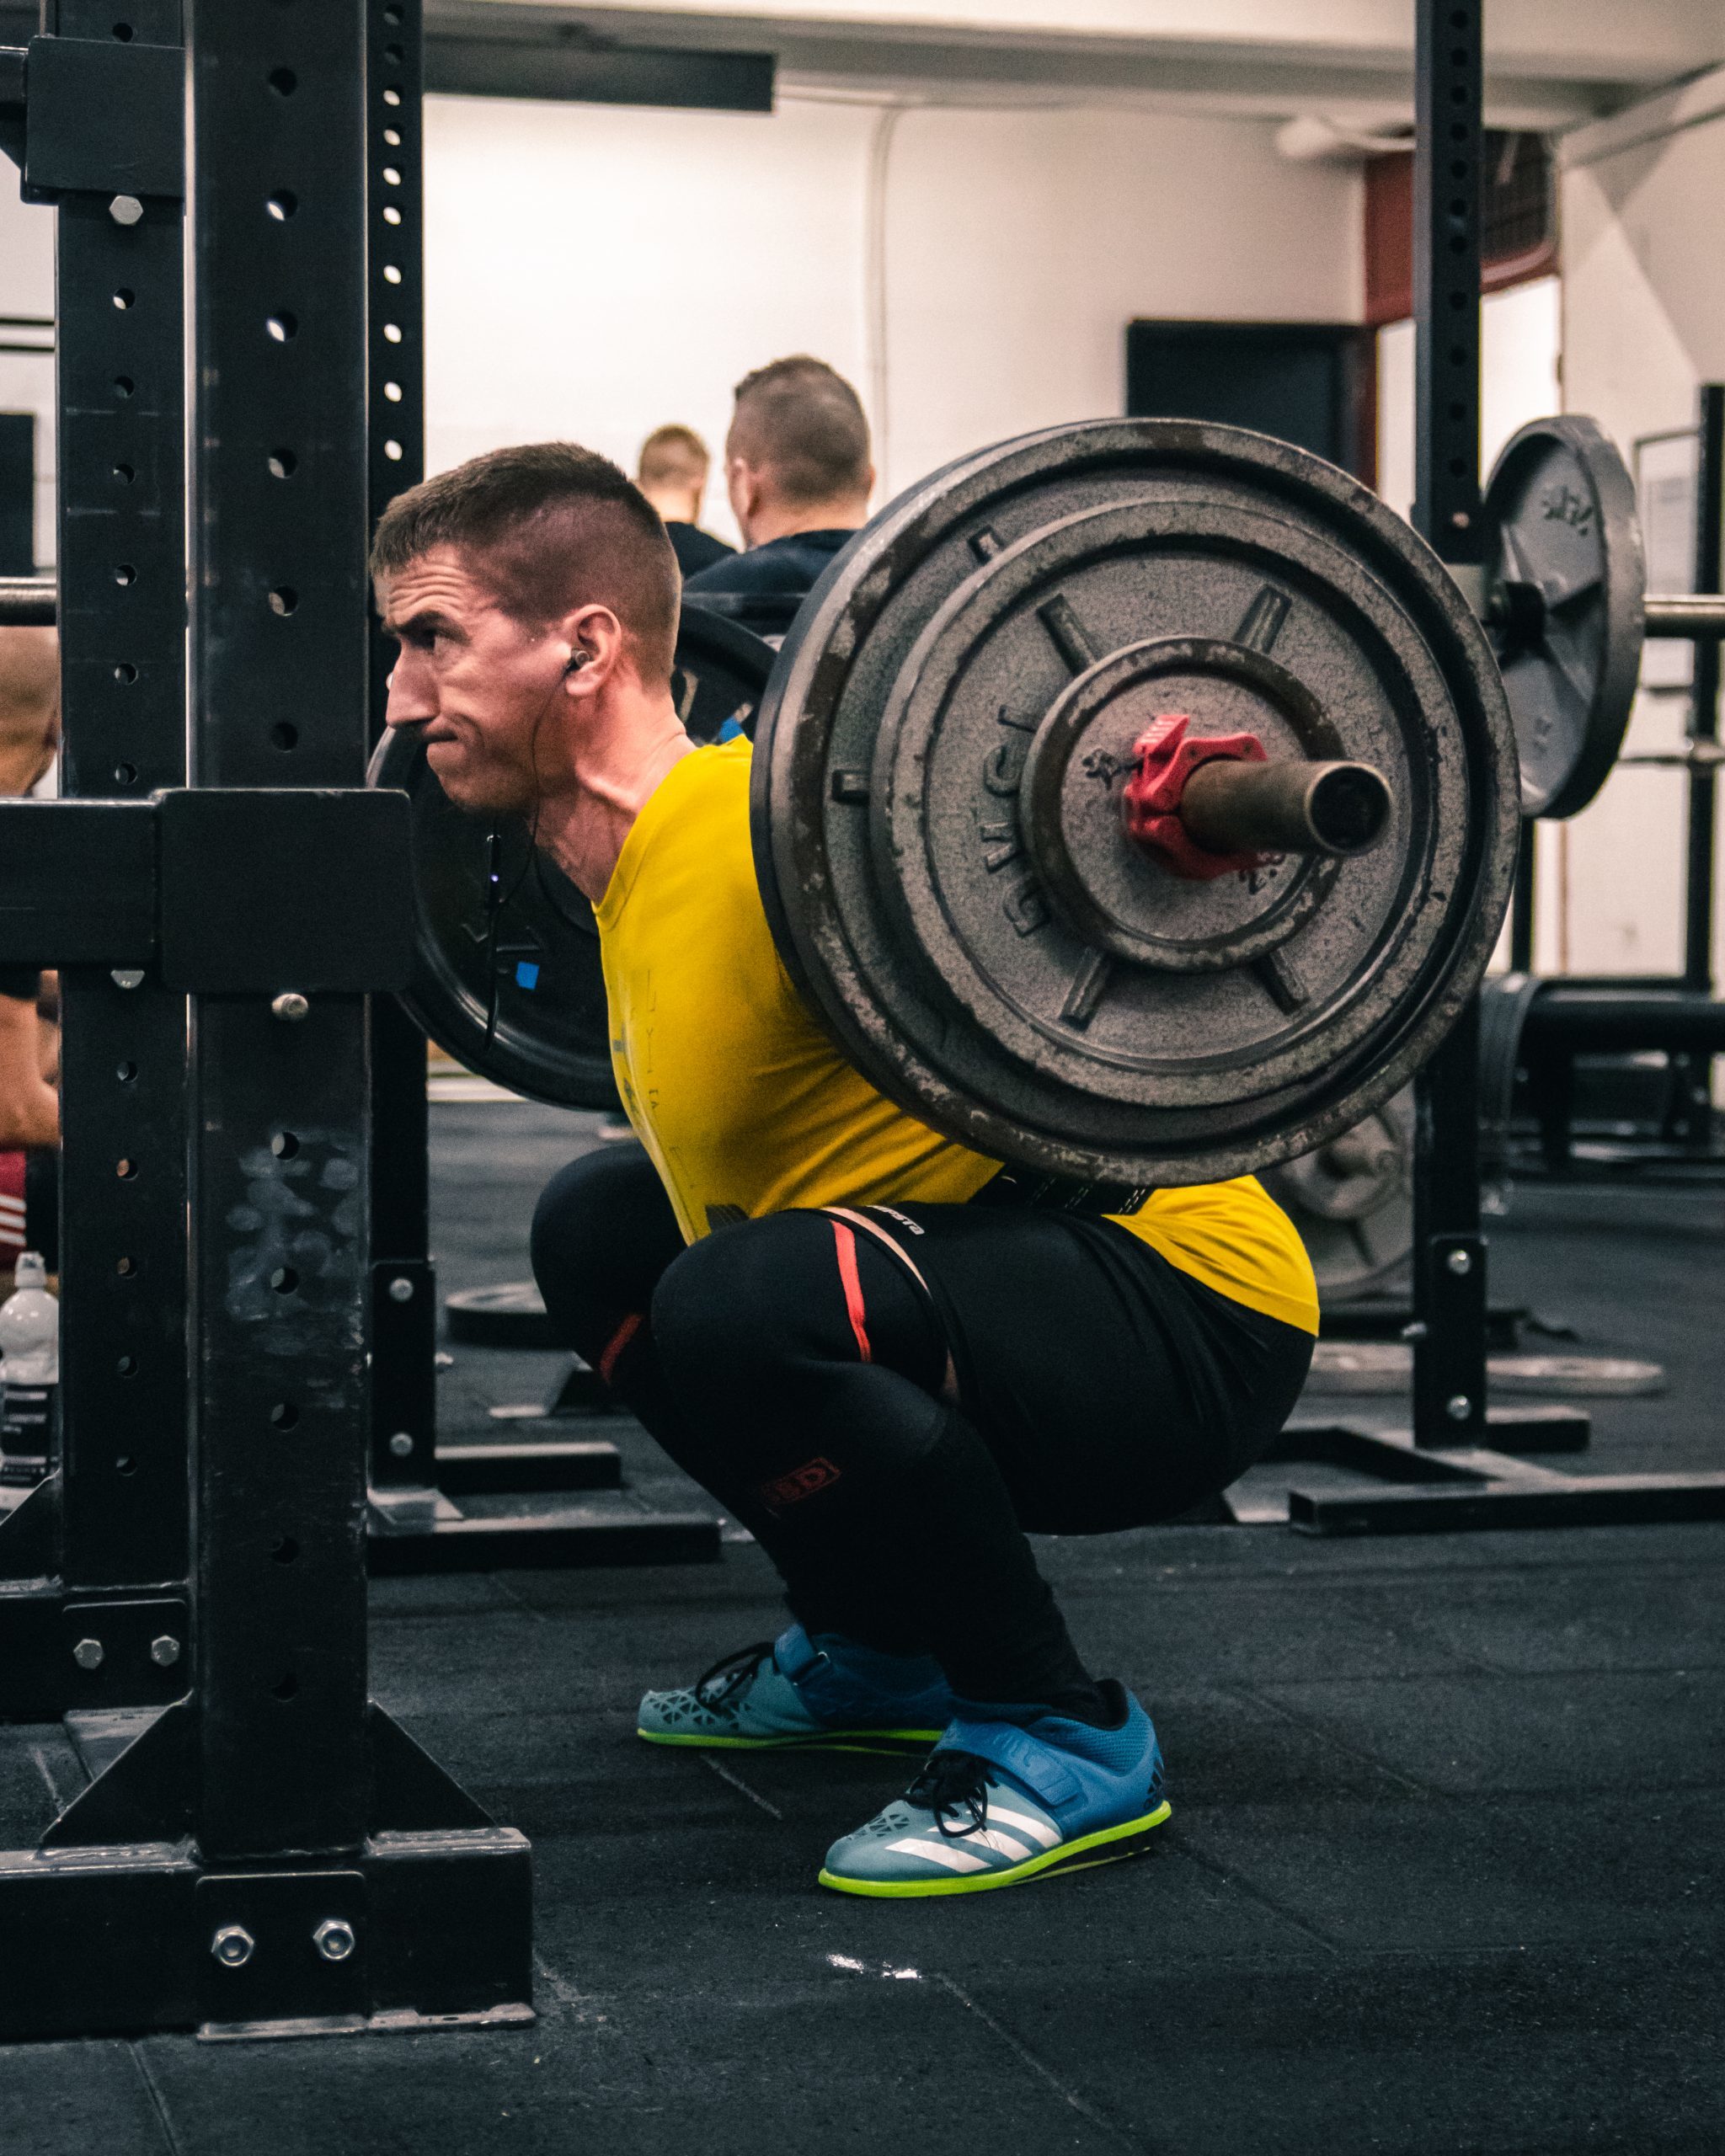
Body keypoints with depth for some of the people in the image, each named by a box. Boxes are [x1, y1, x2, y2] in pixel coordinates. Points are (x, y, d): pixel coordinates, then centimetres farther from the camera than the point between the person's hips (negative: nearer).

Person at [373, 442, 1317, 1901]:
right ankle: (881, 1655, 22)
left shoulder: (763, 837, -23)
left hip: (1189, 1303, -10)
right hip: (1011, 1266, 10)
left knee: (739, 1303, -35)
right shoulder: (645, 863, 6)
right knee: (599, 1230, 21)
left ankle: (1068, 1739, -14)